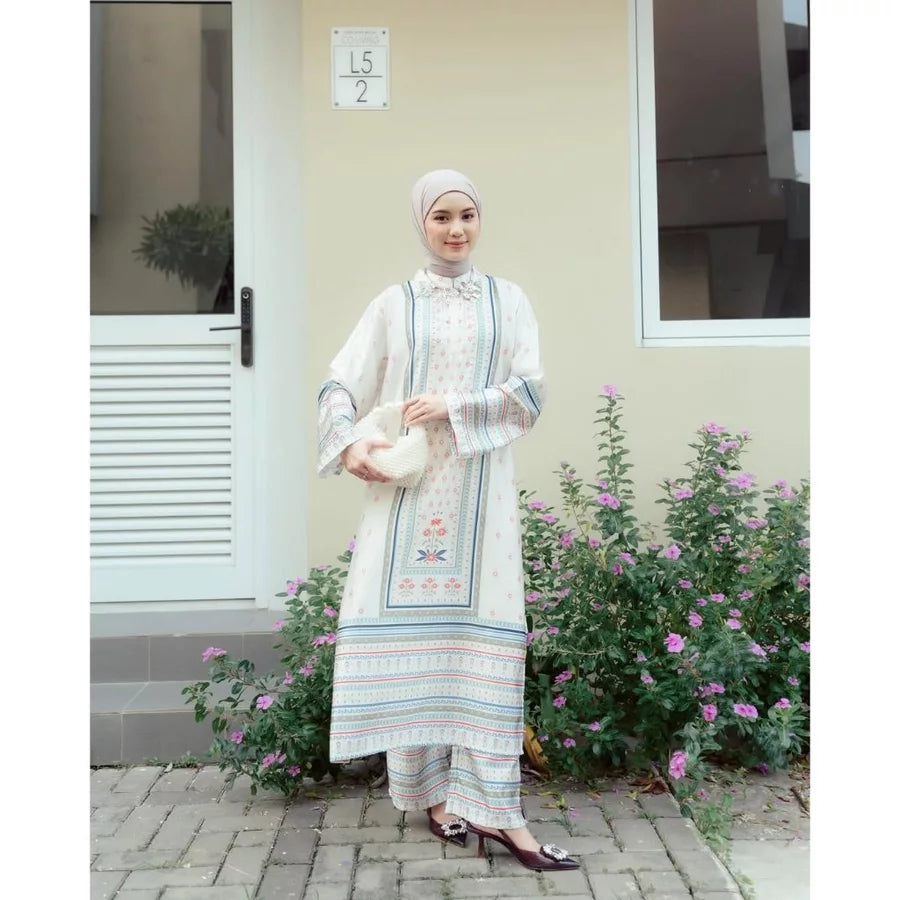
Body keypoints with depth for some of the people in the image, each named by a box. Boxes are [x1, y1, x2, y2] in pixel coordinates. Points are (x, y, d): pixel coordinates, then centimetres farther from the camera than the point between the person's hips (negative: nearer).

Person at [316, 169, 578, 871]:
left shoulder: (508, 301, 12)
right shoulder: (393, 305, 10)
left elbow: (531, 392, 1)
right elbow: (340, 386, 6)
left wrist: (454, 406, -11)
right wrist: (348, 443, -14)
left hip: (480, 490, 0)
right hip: (408, 489, 0)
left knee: (483, 632, -3)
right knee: (411, 626, -1)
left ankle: (493, 807, 2)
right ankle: (430, 789, 12)